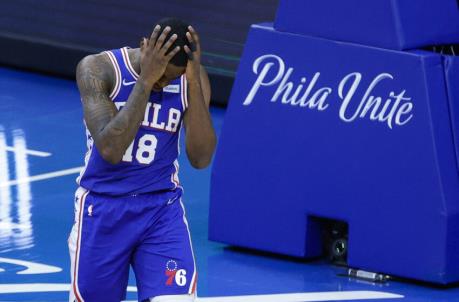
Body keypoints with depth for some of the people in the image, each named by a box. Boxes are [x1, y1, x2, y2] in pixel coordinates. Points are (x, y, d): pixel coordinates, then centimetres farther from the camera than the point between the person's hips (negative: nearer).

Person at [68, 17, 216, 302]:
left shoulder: (191, 79, -7)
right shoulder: (98, 69, -15)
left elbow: (201, 158, -17)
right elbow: (110, 150, -27)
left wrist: (194, 81, -23)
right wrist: (146, 80, -31)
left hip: (162, 207, 1)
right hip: (103, 207, -1)